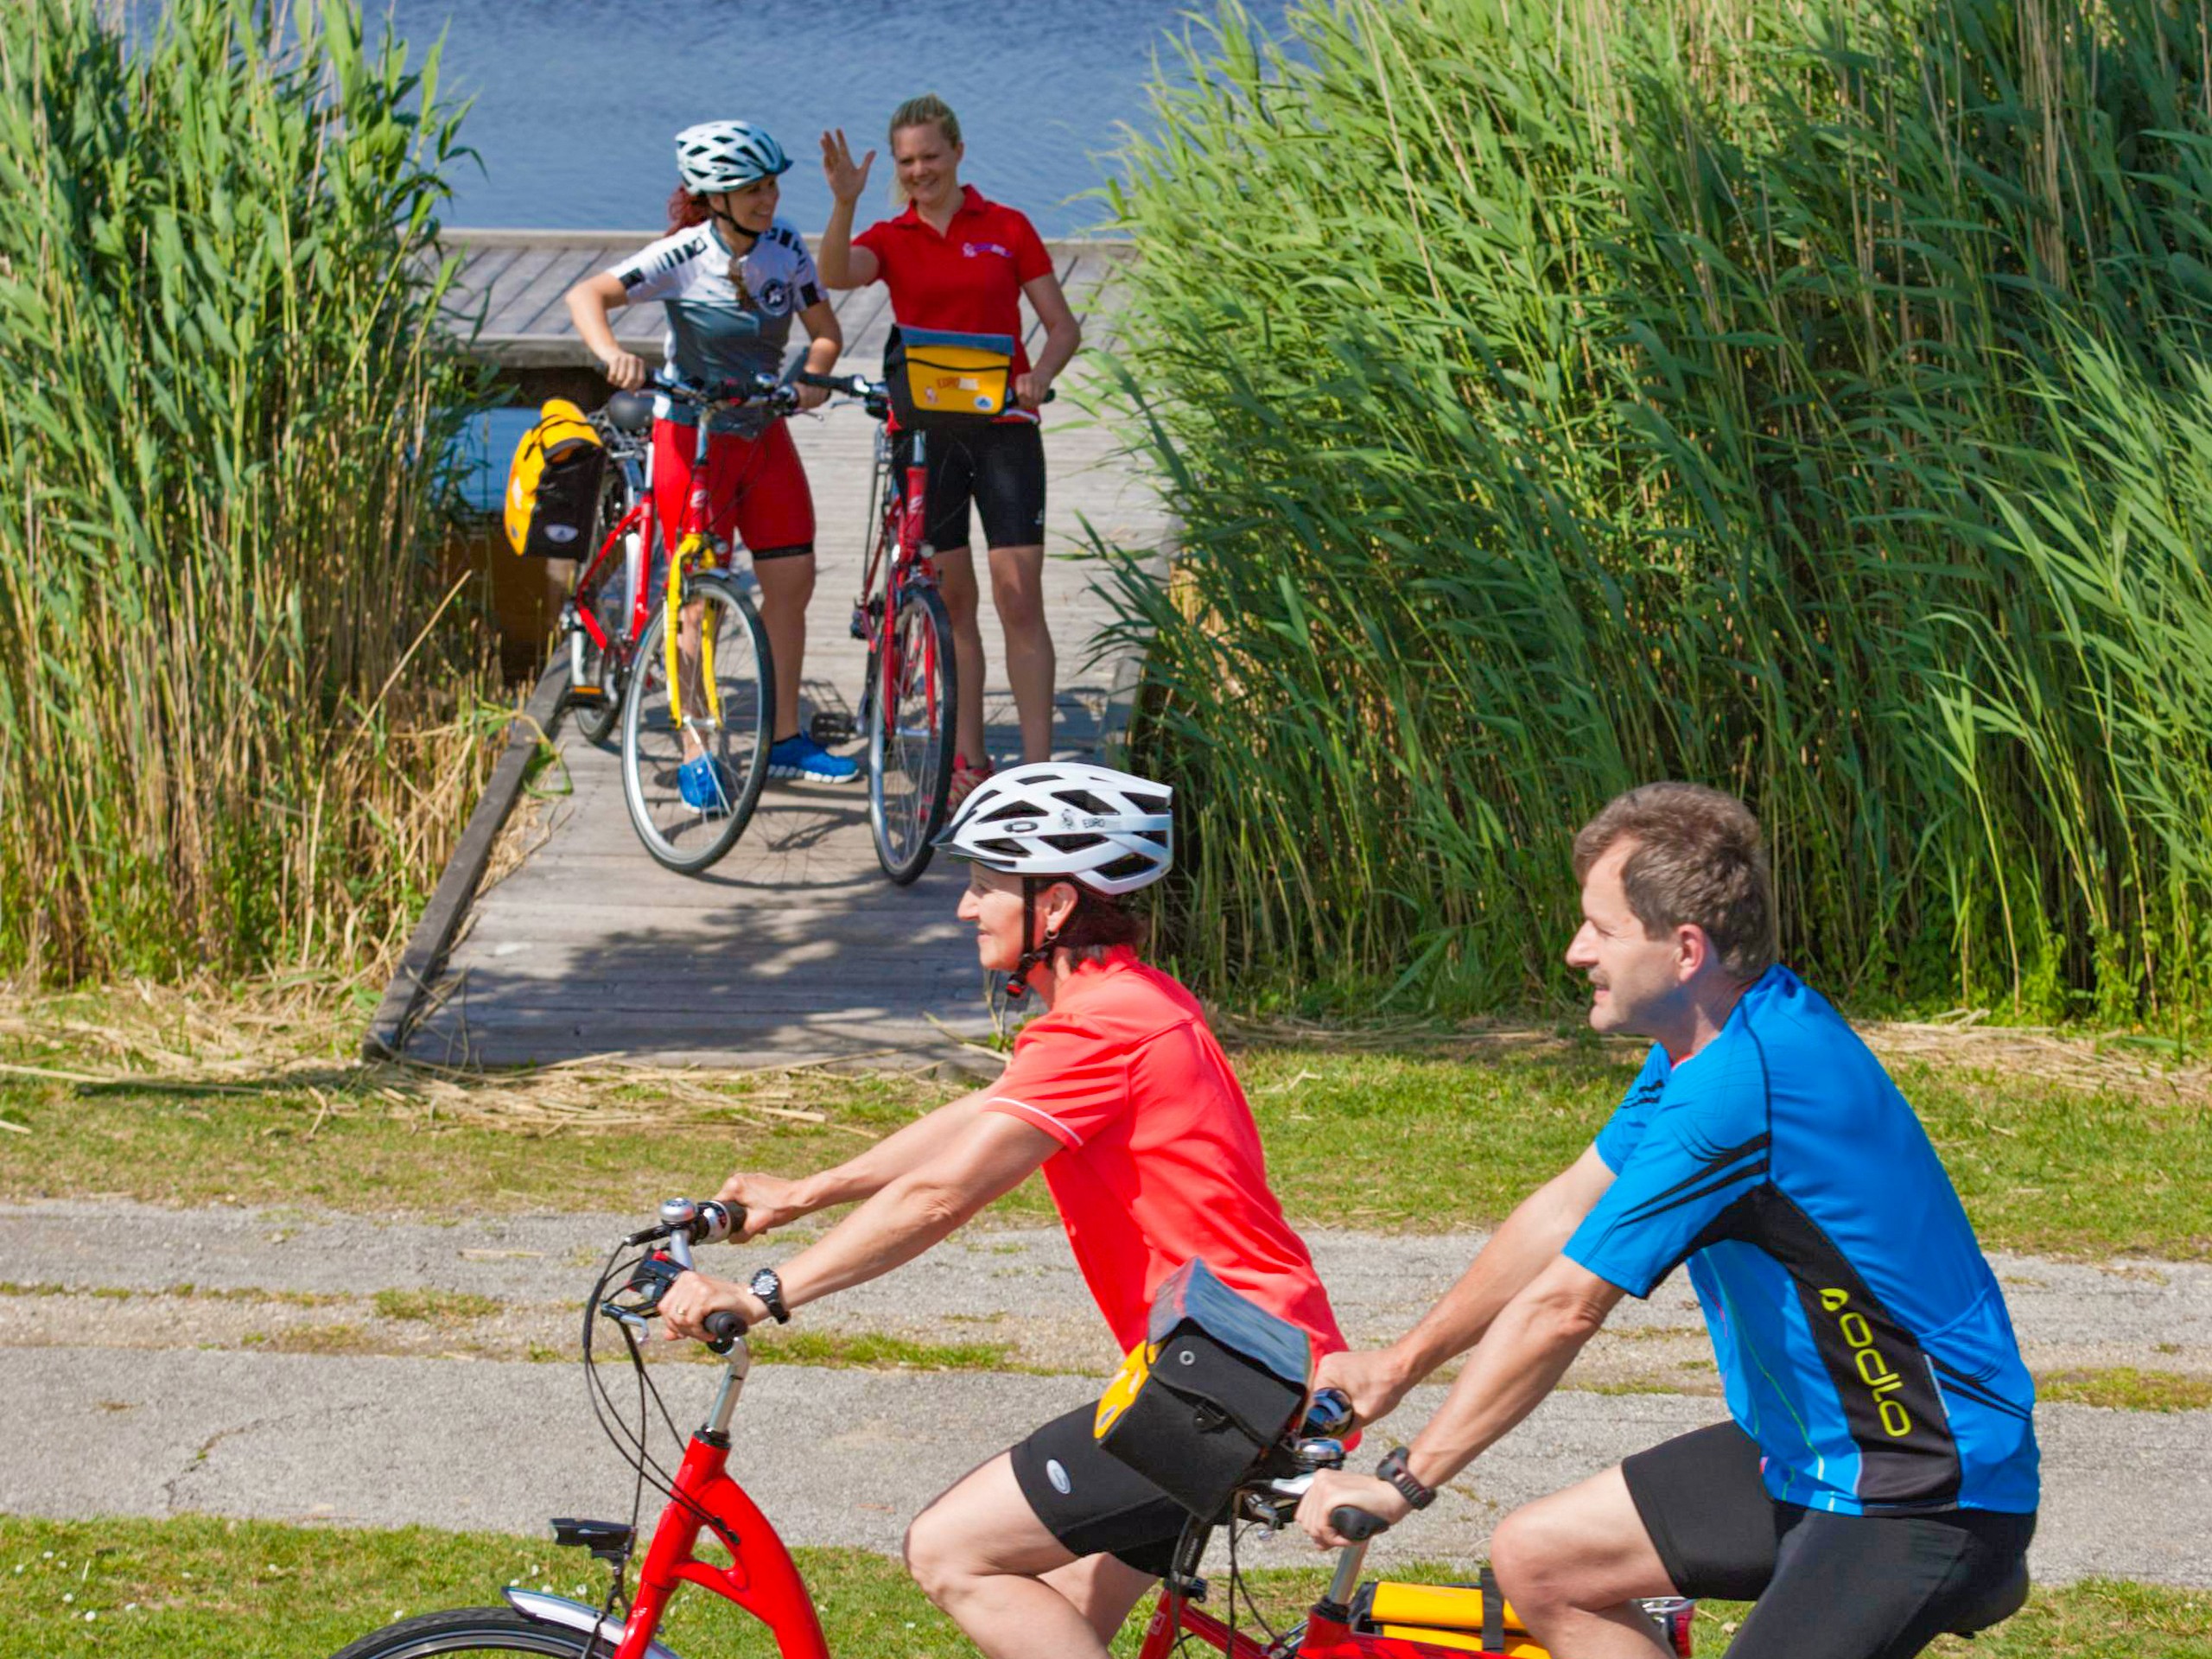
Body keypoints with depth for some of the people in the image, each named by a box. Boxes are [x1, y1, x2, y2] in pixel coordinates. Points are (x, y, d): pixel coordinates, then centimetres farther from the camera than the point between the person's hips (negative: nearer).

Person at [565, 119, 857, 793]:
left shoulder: (785, 247, -5)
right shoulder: (683, 257, -19)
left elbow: (825, 330, -1)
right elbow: (587, 296, -26)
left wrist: (813, 373, -23)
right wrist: (612, 353, -45)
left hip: (764, 431, 5)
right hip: (693, 434, -5)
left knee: (791, 582, 5)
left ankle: (786, 740, 18)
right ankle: (697, 757, 4)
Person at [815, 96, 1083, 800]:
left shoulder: (1006, 229, 3)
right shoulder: (891, 239, 5)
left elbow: (1063, 326, 3)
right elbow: (835, 274, -17)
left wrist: (1038, 378, -17)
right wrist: (843, 203, -34)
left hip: (1001, 425, -2)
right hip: (923, 429, 2)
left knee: (1019, 597, -8)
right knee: (950, 601, 6)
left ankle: (1038, 763, -7)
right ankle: (967, 760, 14)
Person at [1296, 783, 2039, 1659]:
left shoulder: (1740, 1083, -26)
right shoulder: (1719, 1034, 4)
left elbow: (1559, 1308, -22)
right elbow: (1570, 1206, 16)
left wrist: (1400, 1482, -16)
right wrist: (1398, 1363, 19)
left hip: (1926, 1489, -10)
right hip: (1810, 1454, 10)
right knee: (1537, 1560, 9)